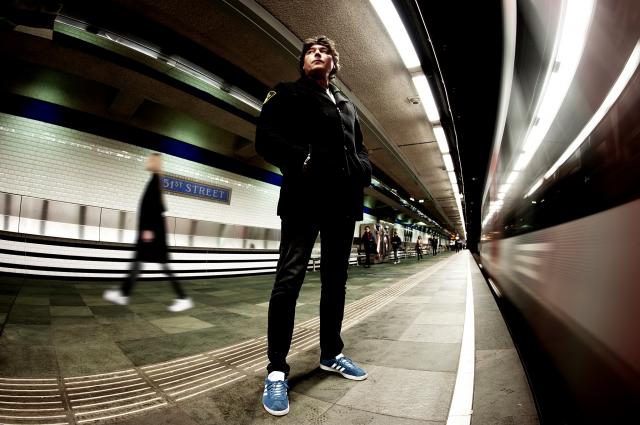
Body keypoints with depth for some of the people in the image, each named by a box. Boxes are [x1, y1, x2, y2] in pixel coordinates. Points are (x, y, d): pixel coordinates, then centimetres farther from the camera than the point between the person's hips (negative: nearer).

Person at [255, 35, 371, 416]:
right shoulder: (288, 94, 12)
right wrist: (303, 159, -16)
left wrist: (363, 173, 2)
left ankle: (331, 353, 26)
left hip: (343, 200, 6)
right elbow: (266, 138, -2)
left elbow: (360, 148, 23)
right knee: (289, 279, -8)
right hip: (305, 196, -5)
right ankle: (277, 370, 4)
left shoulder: (347, 105, 27)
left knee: (336, 279, 11)